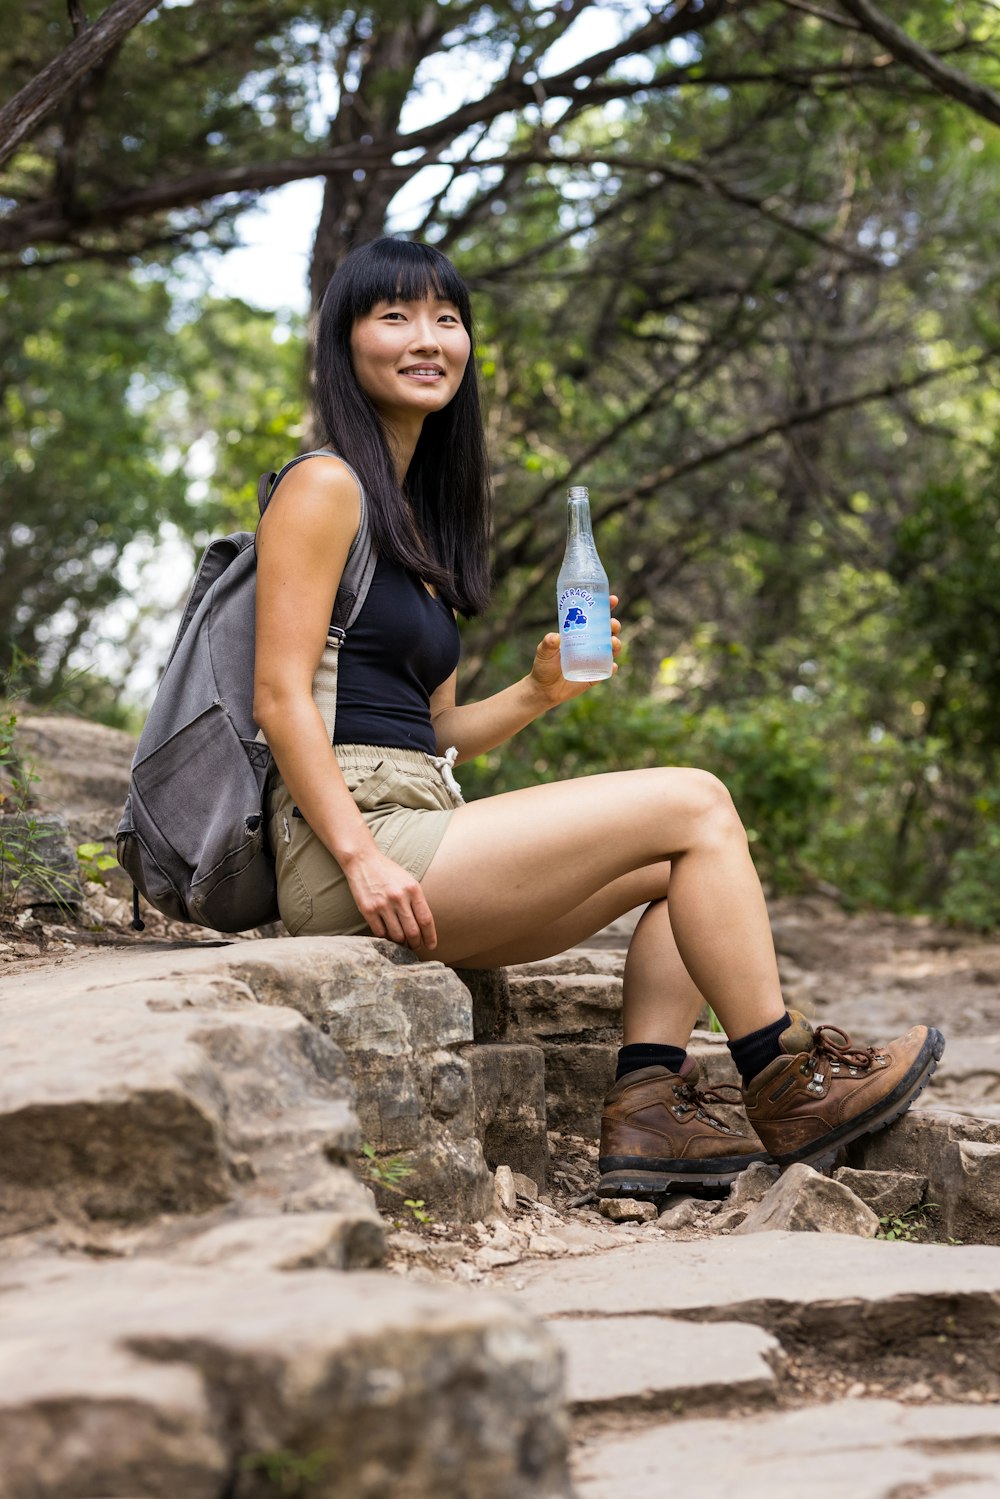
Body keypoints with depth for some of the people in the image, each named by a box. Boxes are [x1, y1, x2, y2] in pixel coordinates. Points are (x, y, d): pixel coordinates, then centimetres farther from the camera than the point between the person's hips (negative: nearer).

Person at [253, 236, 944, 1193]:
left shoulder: (414, 512, 23)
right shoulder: (325, 487, -4)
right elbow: (281, 697, -13)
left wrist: (539, 693, 4)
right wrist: (361, 859, -22)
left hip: (420, 832, 9)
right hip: (349, 842, -9)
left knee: (684, 863, 3)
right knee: (693, 803, -10)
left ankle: (646, 1111, -10)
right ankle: (785, 1093, -3)